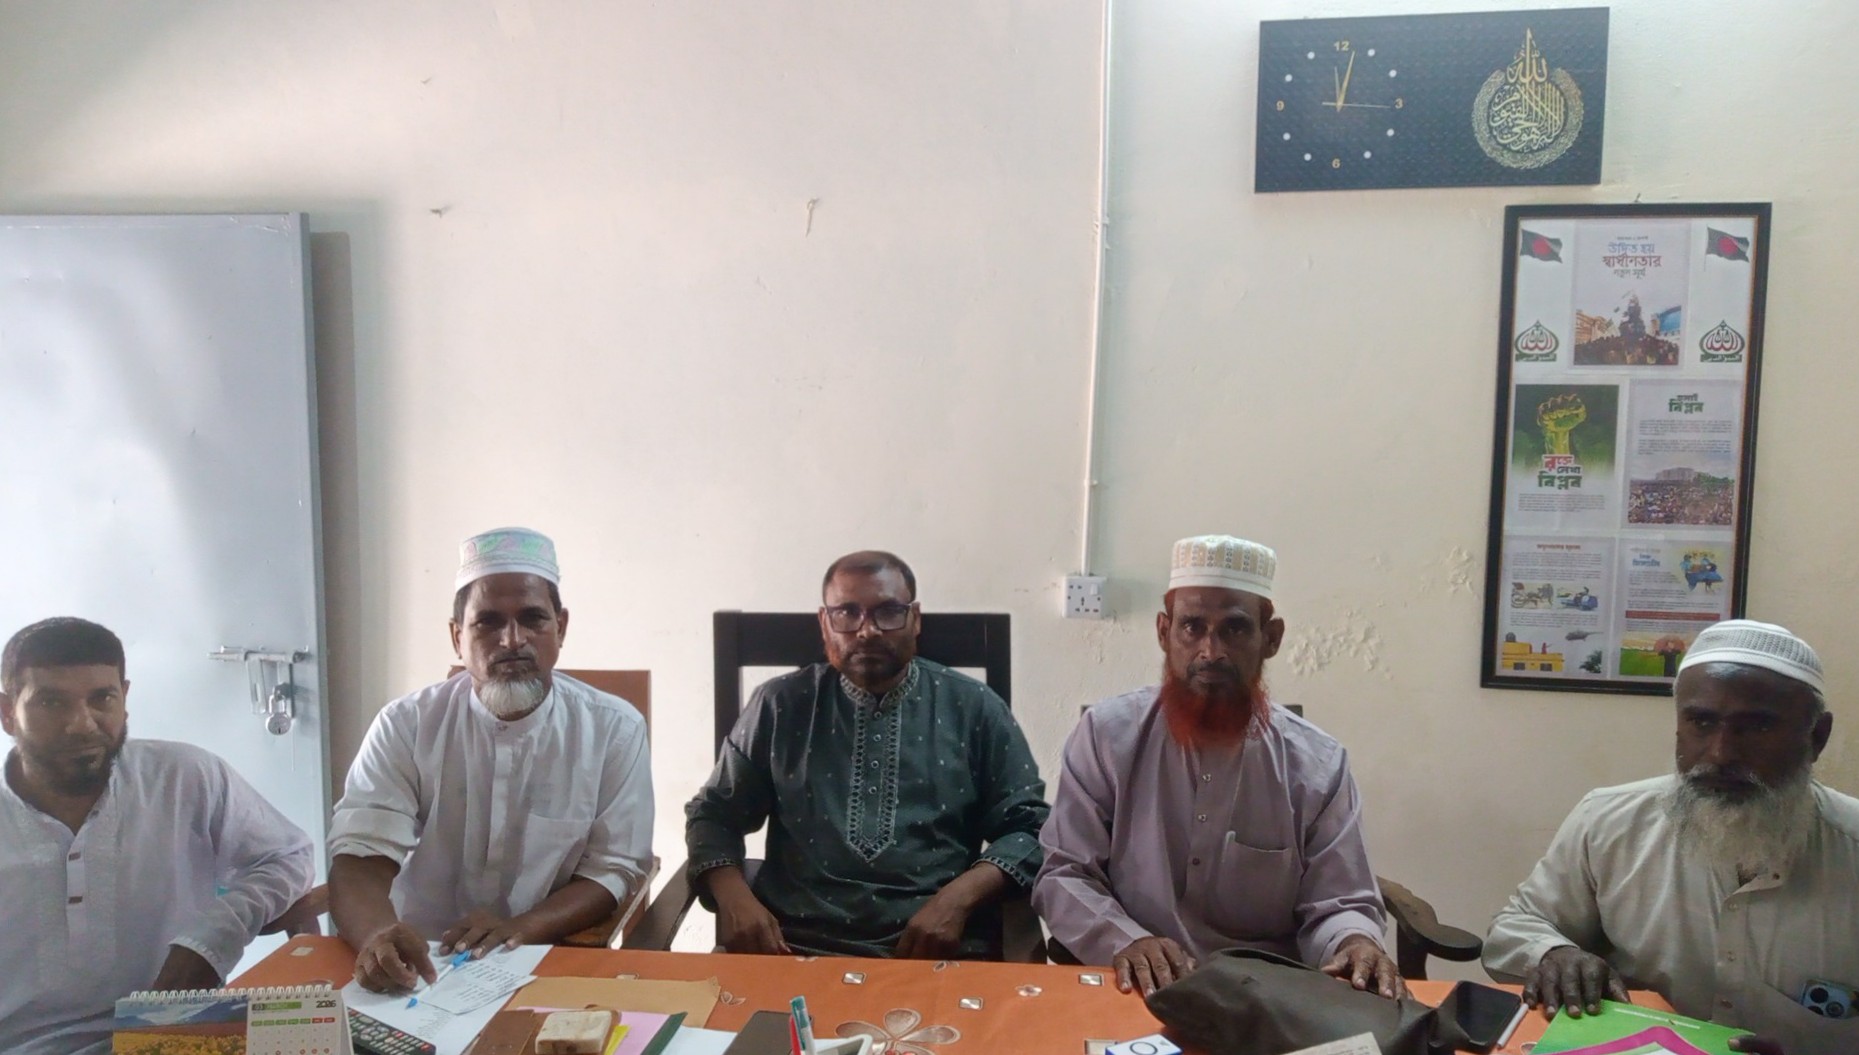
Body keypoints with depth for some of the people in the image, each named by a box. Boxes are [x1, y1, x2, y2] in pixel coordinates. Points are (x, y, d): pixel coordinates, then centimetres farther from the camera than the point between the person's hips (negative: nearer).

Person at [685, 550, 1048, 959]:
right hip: (795, 947, 0)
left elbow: (1029, 826, 5)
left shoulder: (974, 708, 6)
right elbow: (713, 814, 14)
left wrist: (958, 898, -12)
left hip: (939, 952, 0)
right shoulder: (779, 705, 9)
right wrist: (734, 897, -6)